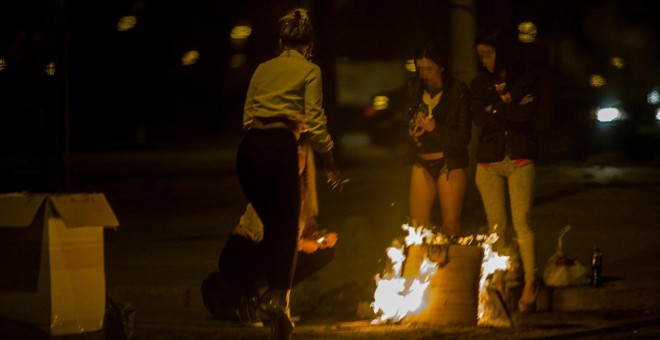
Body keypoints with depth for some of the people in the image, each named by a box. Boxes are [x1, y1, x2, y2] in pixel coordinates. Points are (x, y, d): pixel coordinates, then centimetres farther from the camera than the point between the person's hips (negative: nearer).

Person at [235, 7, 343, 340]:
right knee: (288, 228, -1)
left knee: (272, 225, 19)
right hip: (279, 146, -5)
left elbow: (247, 115, 17)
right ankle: (278, 294, -20)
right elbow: (315, 121, -1)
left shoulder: (263, 69, 21)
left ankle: (273, 291, 20)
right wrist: (330, 163, 8)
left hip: (248, 148, 5)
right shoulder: (309, 70, 7)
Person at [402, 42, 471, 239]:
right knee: (417, 224, 1)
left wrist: (435, 128, -25)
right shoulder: (415, 91, 5)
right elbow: (406, 124, 11)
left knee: (451, 226, -3)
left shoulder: (458, 93, -9)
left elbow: (463, 137, -11)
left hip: (450, 163, -4)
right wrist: (412, 130, -12)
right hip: (422, 163, 4)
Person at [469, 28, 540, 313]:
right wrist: (509, 108, -9)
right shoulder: (479, 84, 11)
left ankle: (530, 282, -12)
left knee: (521, 222, -12)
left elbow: (528, 113, -13)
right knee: (496, 226, 0)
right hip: (489, 161, 3)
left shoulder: (527, 80, 4)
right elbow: (480, 119, -4)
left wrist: (496, 109, -7)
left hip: (519, 160, -3)